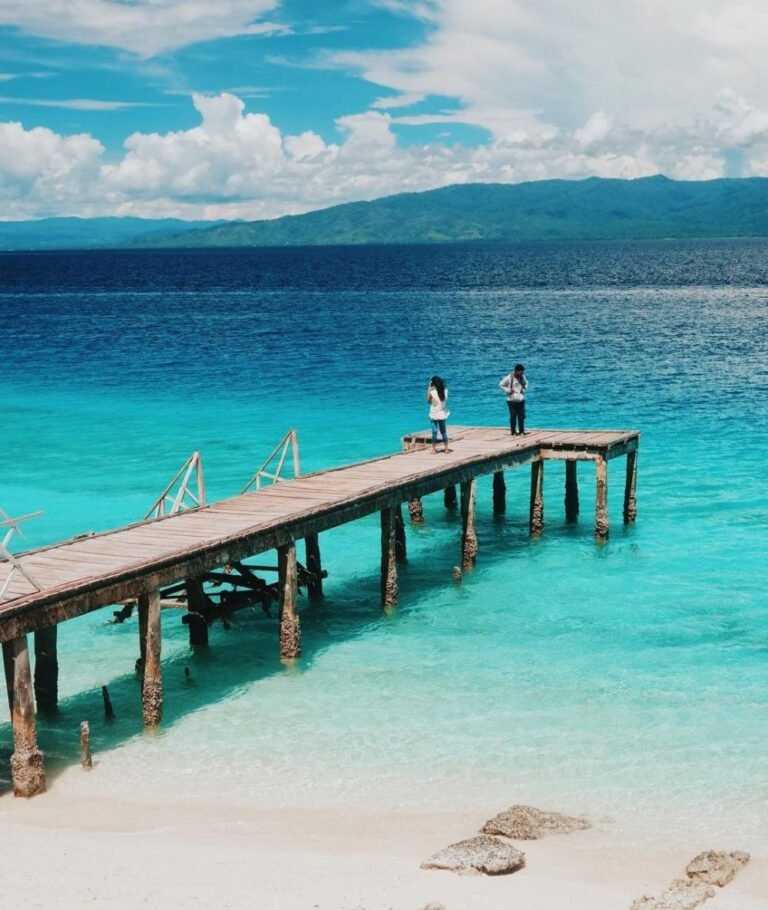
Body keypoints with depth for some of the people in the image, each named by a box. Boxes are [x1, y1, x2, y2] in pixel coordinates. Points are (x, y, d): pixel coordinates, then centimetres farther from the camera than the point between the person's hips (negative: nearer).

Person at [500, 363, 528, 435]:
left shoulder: (522, 377, 1)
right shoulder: (509, 378, -14)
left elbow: (526, 383, 20)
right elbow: (501, 384, -5)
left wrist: (524, 389, 1)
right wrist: (508, 390, -13)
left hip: (521, 400, 5)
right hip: (512, 400, -5)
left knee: (522, 416, 6)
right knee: (513, 416, 1)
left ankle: (522, 430, 16)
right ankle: (513, 431, 10)